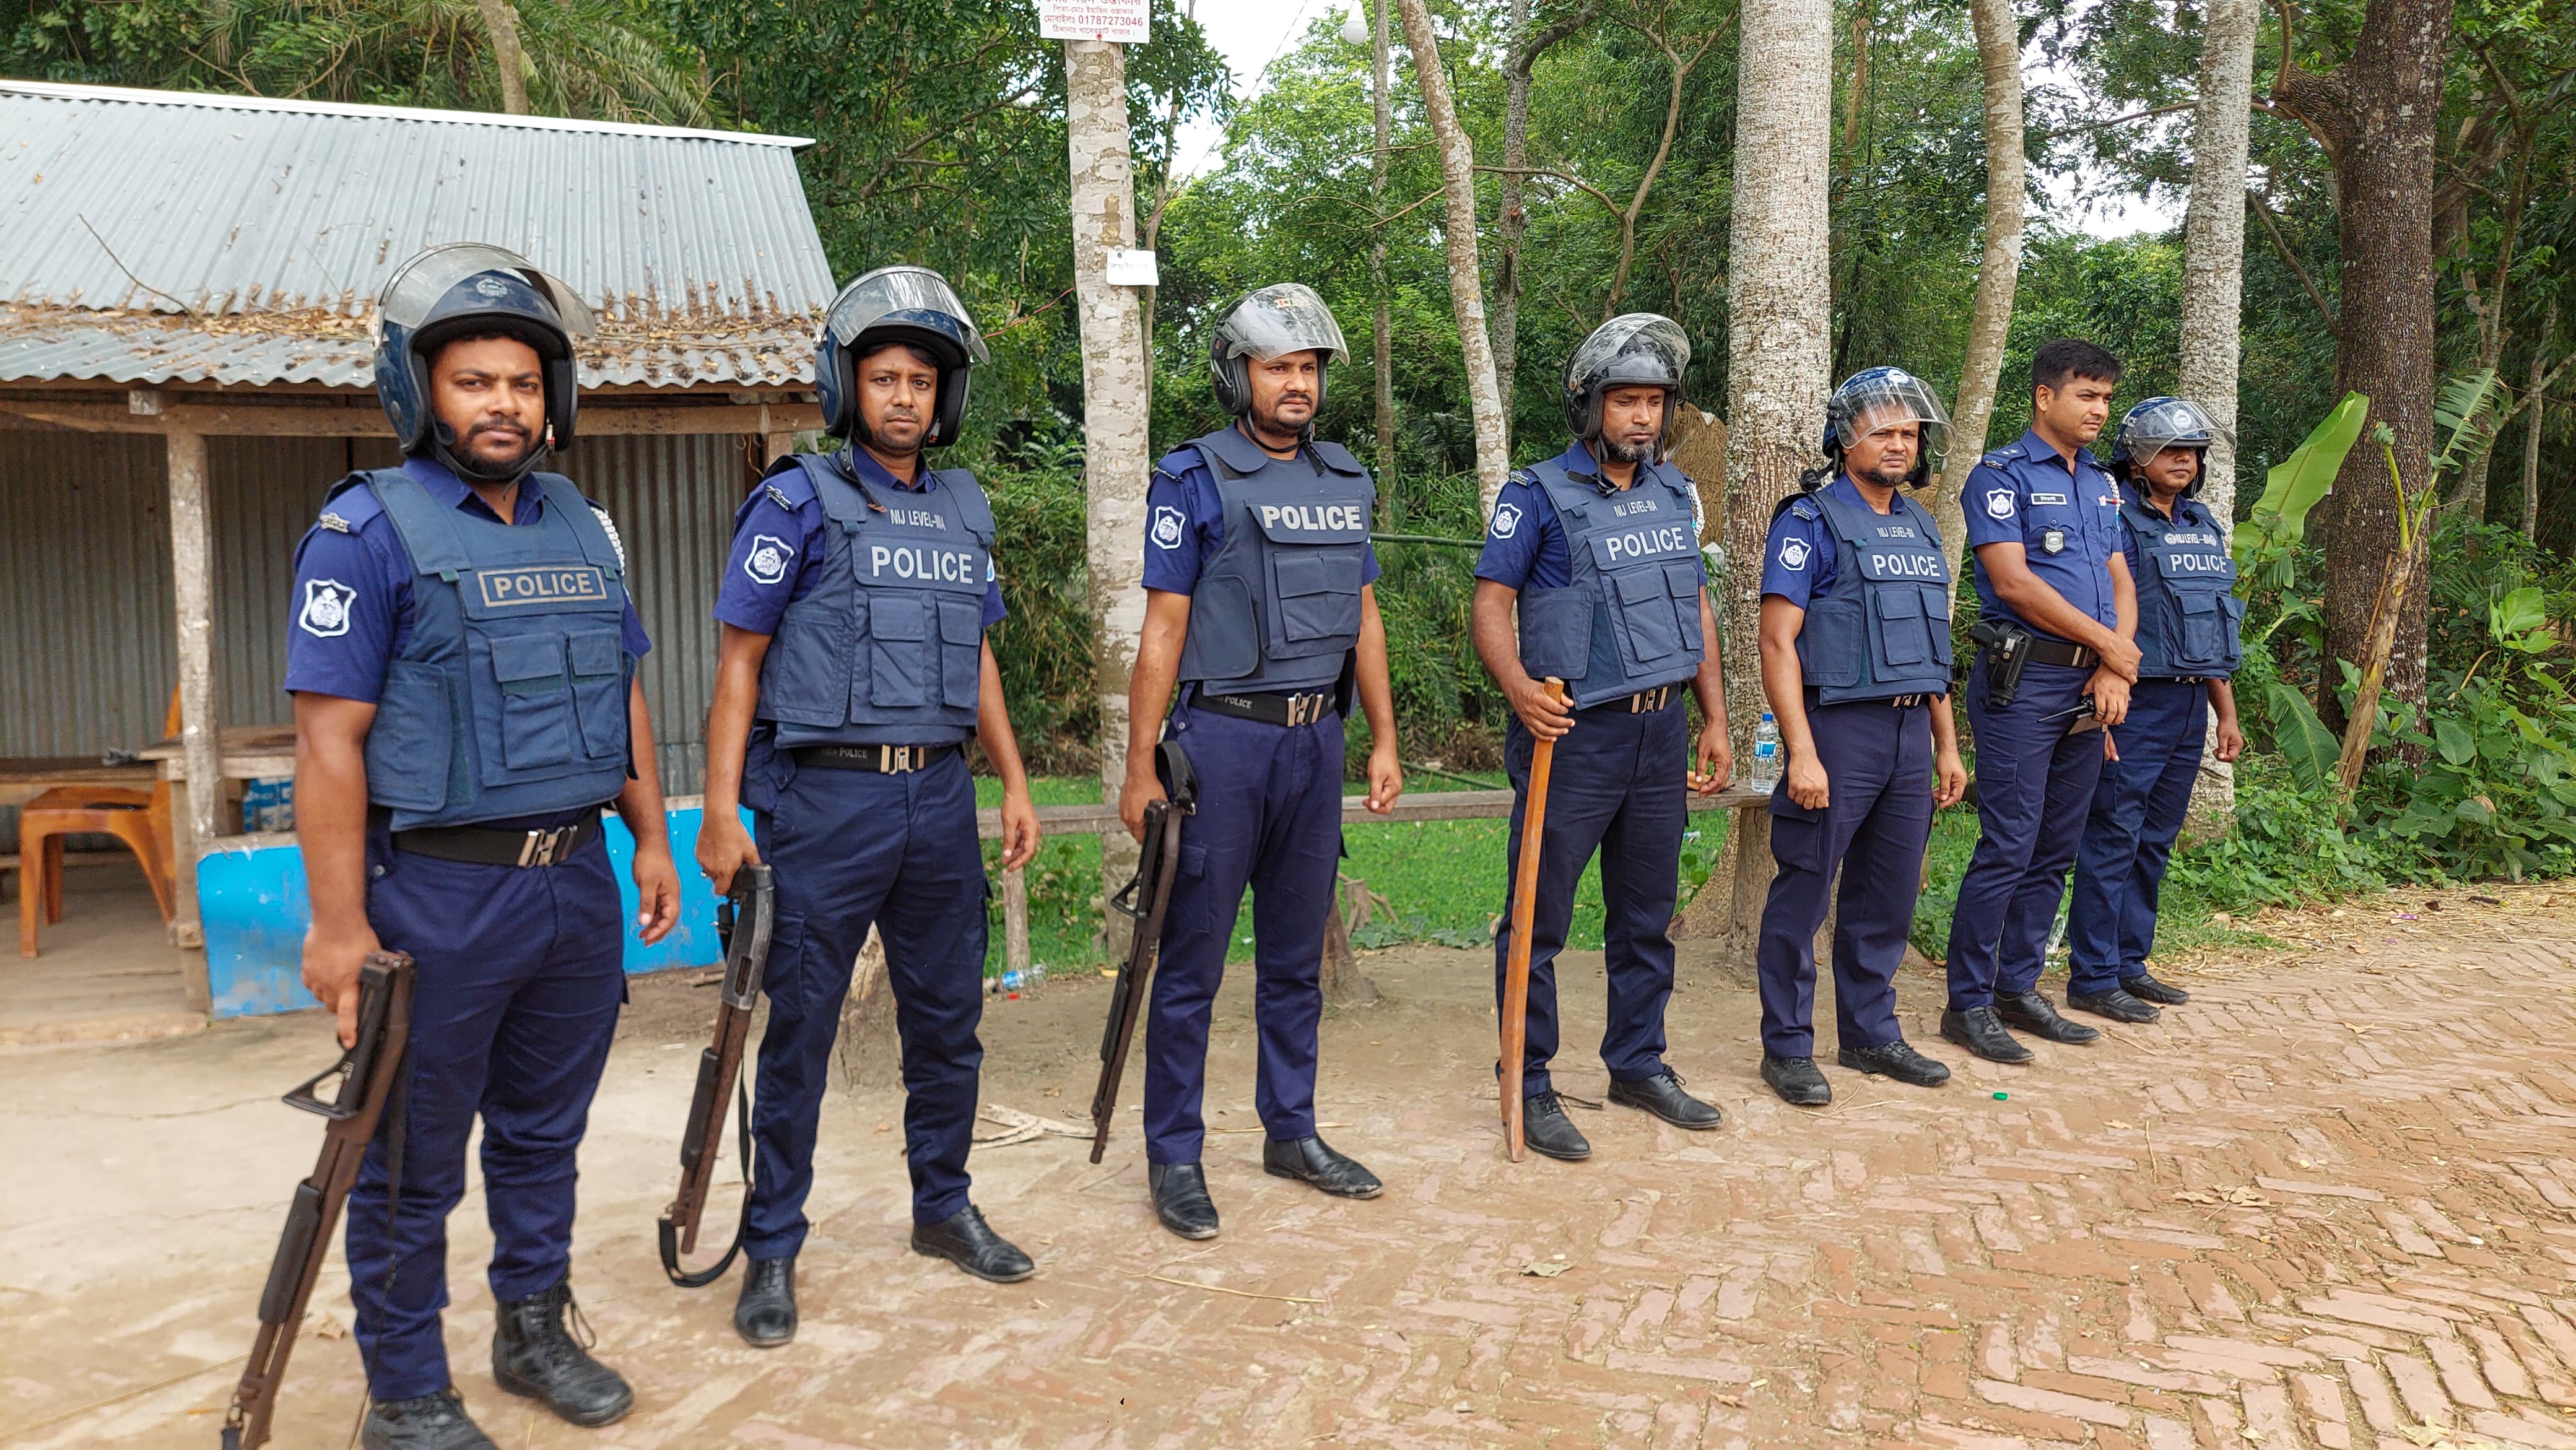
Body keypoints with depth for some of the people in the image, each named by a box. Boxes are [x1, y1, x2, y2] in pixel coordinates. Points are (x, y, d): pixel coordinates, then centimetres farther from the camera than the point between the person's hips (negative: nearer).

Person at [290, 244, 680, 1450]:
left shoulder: (583, 528, 11)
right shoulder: (367, 530, -9)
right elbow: (330, 736, -13)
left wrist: (650, 839, 13)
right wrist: (339, 921, -16)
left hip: (578, 884, 6)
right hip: (438, 893, -6)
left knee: (544, 1132, 19)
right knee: (412, 1165, 7)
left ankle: (534, 1328, 36)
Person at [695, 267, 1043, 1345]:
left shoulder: (964, 508, 11)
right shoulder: (797, 502, -5)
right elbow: (739, 659, -6)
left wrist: (1015, 784, 13)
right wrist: (721, 811, -13)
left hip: (938, 797, 5)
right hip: (826, 798, -5)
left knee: (946, 1016, 14)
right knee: (799, 1029, 3)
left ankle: (943, 1208, 31)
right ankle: (773, 1250, 16)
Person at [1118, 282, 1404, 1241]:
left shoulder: (1345, 481, 12)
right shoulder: (1194, 479, -5)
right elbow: (1162, 631, -7)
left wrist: (1384, 742, 11)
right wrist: (1140, 769, -10)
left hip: (1317, 741, 6)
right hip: (1223, 737, -5)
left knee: (1297, 955, 14)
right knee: (1192, 960, 1)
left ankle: (1291, 1132, 27)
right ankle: (1174, 1157, 12)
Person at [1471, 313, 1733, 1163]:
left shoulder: (1675, 493, 12)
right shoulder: (1540, 496, -6)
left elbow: (1696, 607, 17)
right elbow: (1489, 606, -10)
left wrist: (1715, 720, 13)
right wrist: (1517, 686, -29)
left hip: (1661, 734, 6)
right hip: (1575, 736, -6)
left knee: (1647, 917, 15)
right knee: (1539, 921, -1)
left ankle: (1638, 1065, 29)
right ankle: (1529, 1086, 10)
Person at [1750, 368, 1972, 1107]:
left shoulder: (1919, 527, 16)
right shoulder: (1810, 521, -7)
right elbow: (1778, 642, -13)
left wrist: (1947, 745, 17)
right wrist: (1802, 752, -19)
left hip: (1909, 731, 7)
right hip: (1837, 727, -7)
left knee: (1889, 894, 13)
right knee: (1802, 894, 0)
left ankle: (1870, 1032, 26)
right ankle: (1787, 1047, 10)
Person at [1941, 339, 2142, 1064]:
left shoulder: (2102, 485, 18)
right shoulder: (2001, 476, -5)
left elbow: (2120, 582, 14)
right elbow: (2013, 580, -15)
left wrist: (2117, 669, -3)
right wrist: (2108, 642, -8)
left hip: (2091, 687, 8)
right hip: (2023, 683, -7)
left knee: (2055, 852, 10)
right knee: (2008, 848, -8)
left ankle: (2019, 987, 20)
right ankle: (1969, 1004, 0)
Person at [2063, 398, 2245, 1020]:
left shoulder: (2204, 525, 17)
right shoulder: (2115, 521, -8)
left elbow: (2211, 628, 21)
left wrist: (2227, 713, 19)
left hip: (2190, 706, 8)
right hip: (2137, 704, -8)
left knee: (2154, 844, 13)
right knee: (2112, 841, -5)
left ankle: (2129, 964, 22)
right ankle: (2092, 978, 1)